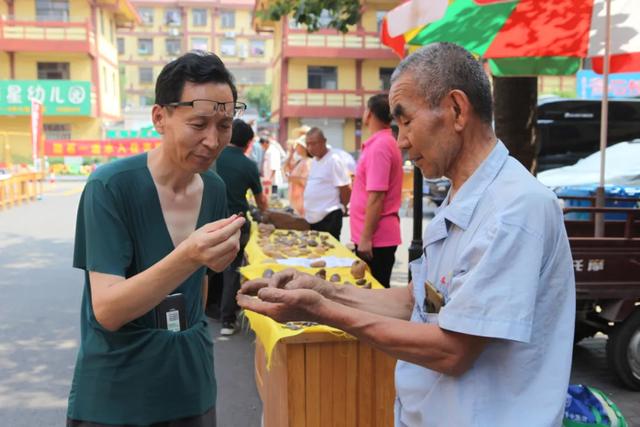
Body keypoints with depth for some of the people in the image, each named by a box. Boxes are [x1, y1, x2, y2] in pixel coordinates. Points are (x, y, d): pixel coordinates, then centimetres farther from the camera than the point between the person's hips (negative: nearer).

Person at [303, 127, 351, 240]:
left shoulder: (333, 160, -13)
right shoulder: (314, 161, 13)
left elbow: (346, 190, -13)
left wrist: (340, 207, 0)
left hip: (329, 218, -8)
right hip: (313, 218, 9)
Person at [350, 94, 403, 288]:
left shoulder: (379, 145, -17)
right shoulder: (387, 142, 13)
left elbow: (376, 196, -22)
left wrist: (366, 238, -20)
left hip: (375, 238, -9)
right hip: (380, 236, 9)